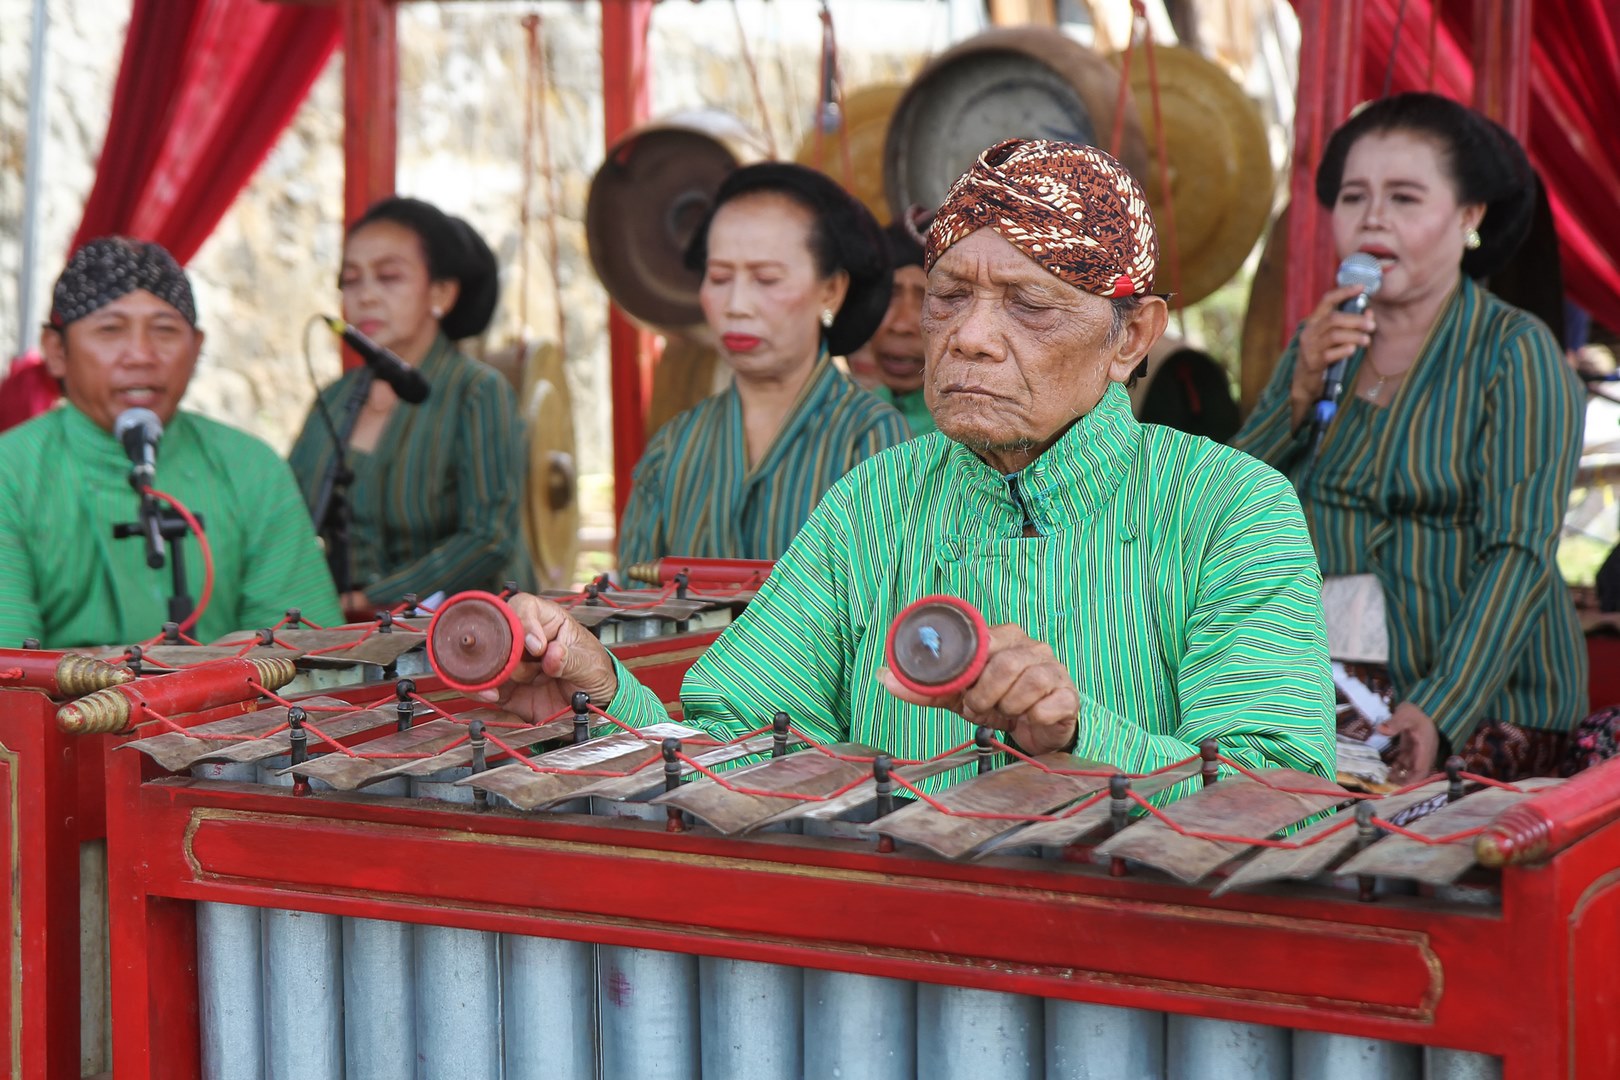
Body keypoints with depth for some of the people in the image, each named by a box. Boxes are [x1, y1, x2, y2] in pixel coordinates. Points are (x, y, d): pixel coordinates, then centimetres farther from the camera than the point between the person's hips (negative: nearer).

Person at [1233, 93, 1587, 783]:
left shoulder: (1515, 353, -3)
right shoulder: (1318, 347, 14)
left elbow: (1519, 553, -13)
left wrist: (1439, 709, -26)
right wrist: (1301, 393, -6)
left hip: (1484, 708, -5)